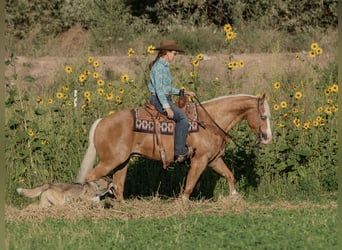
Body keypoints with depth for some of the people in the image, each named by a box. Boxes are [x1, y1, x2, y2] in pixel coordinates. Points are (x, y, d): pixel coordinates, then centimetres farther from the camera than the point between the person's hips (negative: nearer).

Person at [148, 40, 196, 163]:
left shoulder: (165, 66, 16)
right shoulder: (159, 66, -14)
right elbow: (159, 88, -22)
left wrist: (183, 92, 17)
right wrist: (167, 107, -27)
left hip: (165, 99, 11)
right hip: (159, 100, -11)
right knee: (182, 118, -21)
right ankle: (179, 152, -22)